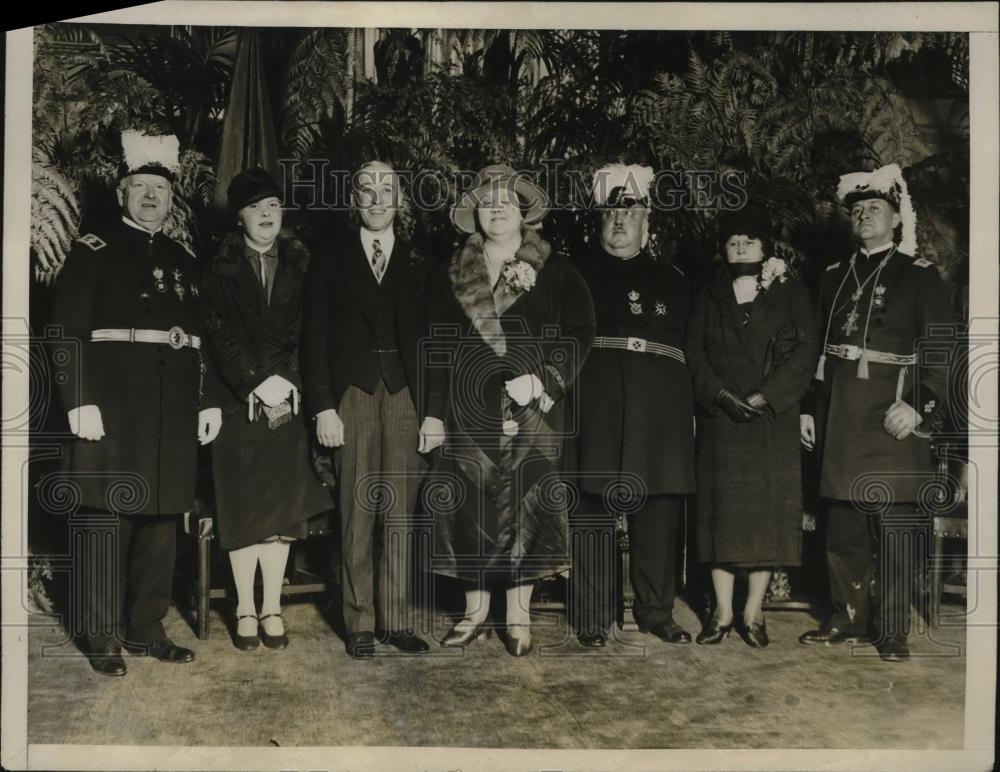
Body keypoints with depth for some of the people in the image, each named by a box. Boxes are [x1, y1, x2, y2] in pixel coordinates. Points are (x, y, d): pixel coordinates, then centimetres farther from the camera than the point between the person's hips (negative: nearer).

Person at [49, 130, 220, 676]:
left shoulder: (184, 261, 16)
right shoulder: (93, 252, 1)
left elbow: (200, 338, 16)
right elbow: (68, 333, -6)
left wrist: (210, 402, 9)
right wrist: (79, 401, -15)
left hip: (173, 412, 5)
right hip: (111, 405, -5)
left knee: (162, 518, 8)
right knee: (105, 516, -1)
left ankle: (147, 628, 20)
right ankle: (104, 637, 11)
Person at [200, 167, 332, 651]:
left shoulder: (301, 265, 9)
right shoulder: (220, 269, 5)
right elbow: (218, 337, -3)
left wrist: (285, 382, -10)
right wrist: (255, 384, -14)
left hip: (288, 400, 1)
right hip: (237, 403, -1)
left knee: (281, 505, 2)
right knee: (242, 507, 2)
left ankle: (272, 608, 11)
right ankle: (246, 610, 11)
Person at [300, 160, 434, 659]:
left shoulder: (420, 266, 12)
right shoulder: (330, 265, 10)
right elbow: (315, 339, 4)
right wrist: (322, 406, -6)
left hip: (406, 395, 1)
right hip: (352, 396, -1)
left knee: (400, 514, 1)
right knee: (356, 515, 0)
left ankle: (395, 619, 10)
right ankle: (360, 622, 10)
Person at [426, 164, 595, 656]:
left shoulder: (553, 270, 4)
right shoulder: (456, 273, 12)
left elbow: (580, 331, -1)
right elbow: (440, 344, 11)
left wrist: (544, 378, -14)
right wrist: (435, 410, 4)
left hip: (531, 408, -2)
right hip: (470, 409, 3)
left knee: (526, 503, -3)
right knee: (469, 503, 1)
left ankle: (518, 616, 8)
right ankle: (475, 611, 15)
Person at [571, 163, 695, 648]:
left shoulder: (671, 280, 18)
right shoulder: (577, 275, 12)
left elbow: (690, 348, 16)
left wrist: (688, 408, 6)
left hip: (659, 414, 2)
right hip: (595, 414, -2)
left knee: (659, 515, 4)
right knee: (592, 513, -2)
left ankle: (657, 612, 18)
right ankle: (593, 619, 8)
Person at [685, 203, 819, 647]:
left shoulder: (789, 291, 6)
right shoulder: (710, 295, 13)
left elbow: (806, 350, -3)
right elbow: (694, 351, 5)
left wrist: (763, 397, -12)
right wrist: (720, 394, -11)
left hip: (772, 417, -1)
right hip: (720, 417, 2)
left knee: (767, 510, -2)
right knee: (721, 509, 0)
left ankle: (753, 613, 6)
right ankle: (723, 612, 6)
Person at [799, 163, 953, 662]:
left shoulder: (920, 275, 2)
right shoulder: (834, 277, 16)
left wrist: (920, 407, -16)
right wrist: (808, 409, 11)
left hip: (893, 418, -4)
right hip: (839, 417, 4)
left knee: (896, 527, -3)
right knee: (843, 526, 9)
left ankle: (893, 631, 7)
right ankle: (847, 621, 21)